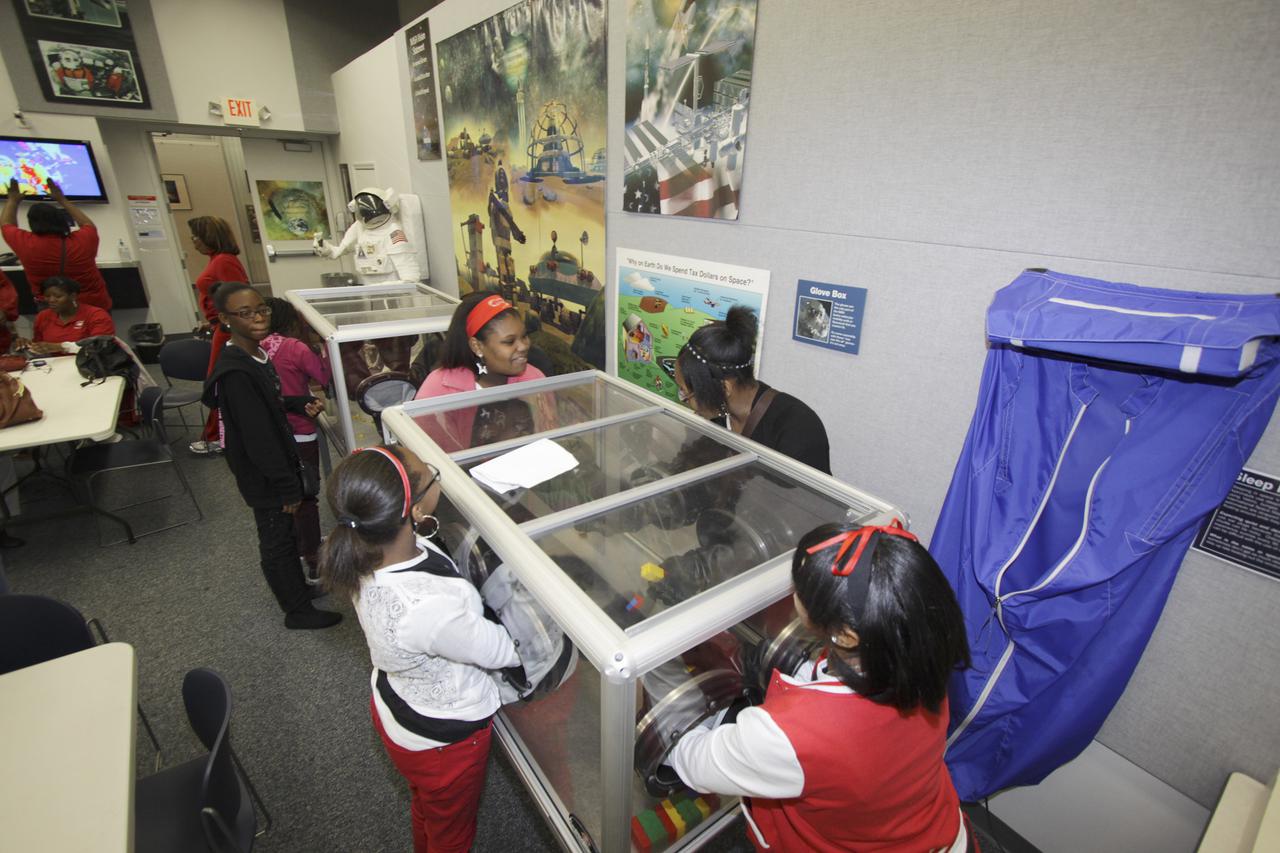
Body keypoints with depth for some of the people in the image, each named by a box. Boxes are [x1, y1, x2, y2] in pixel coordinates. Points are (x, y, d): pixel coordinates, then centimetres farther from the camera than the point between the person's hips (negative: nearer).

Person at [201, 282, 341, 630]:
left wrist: (302, 405, 1)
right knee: (278, 540, 8)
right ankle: (299, 611, 26)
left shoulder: (254, 355, 2)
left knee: (282, 536, 24)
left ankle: (299, 589, 43)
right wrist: (287, 487, -22)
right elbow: (258, 438, -27)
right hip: (264, 476, -9)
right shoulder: (236, 373, -27)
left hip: (277, 464, 9)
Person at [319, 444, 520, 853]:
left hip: (393, 703, 7)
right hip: (442, 737, -7)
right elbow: (498, 651, -26)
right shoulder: (428, 608, -45)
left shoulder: (370, 551, -23)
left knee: (426, 805, 38)